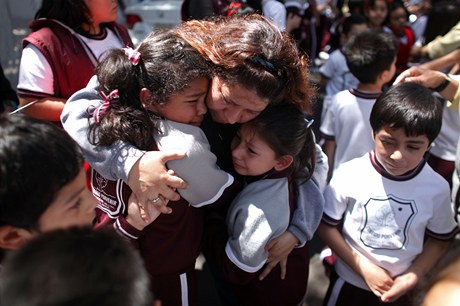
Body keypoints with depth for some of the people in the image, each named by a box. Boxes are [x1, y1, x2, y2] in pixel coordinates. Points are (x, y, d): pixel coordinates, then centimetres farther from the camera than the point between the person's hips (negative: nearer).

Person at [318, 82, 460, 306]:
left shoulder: (437, 188, -15)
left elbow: (440, 239, 0)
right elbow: (326, 225, -11)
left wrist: (412, 277, -12)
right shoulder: (349, 175, -21)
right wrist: (364, 268, -15)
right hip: (349, 282, -1)